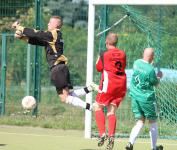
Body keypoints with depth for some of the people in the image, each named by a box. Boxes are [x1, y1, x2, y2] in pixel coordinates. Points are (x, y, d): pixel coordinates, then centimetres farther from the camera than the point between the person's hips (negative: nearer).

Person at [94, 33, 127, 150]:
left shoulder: (104, 54, -4)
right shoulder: (122, 54, 8)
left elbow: (99, 68, 8)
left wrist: (99, 59, 25)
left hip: (108, 84, -5)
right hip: (121, 84, 5)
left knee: (98, 107, 5)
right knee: (112, 111, 6)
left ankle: (102, 134, -11)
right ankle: (111, 136, -8)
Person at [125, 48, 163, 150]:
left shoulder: (137, 63, -3)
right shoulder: (150, 69, -21)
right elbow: (155, 83, -5)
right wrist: (159, 76, 14)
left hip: (135, 96, 6)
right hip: (147, 98, -6)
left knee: (140, 121, 10)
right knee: (153, 122, 11)